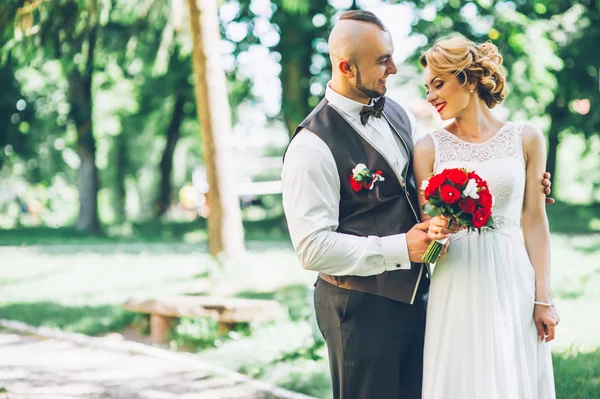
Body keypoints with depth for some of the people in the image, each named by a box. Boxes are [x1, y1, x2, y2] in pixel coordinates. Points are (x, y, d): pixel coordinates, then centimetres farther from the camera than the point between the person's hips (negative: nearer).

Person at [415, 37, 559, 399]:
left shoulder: (526, 139, 3)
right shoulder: (429, 148, 3)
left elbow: (534, 221, 3)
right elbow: (427, 228, 4)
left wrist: (543, 298, -1)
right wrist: (436, 231, -20)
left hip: (513, 282, 0)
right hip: (457, 287, 0)